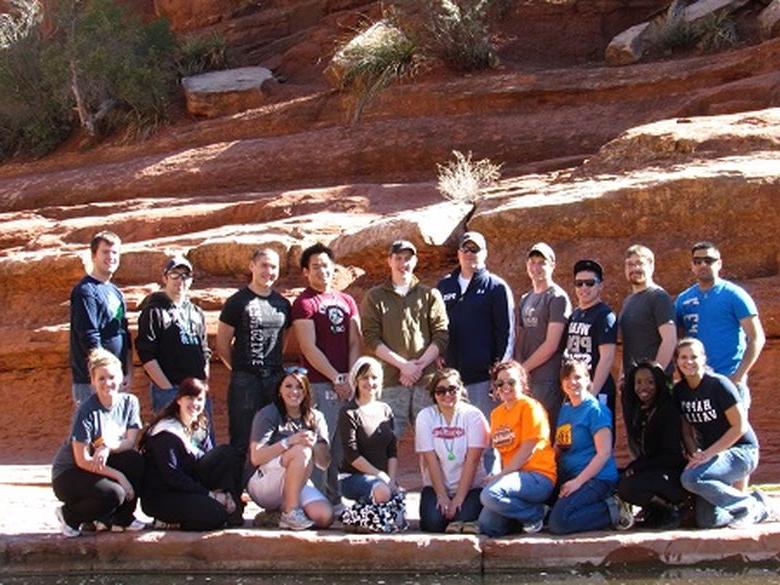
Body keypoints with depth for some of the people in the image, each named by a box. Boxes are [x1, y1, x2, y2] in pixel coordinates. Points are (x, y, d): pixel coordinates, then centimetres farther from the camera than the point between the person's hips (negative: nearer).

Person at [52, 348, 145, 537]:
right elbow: (83, 461, -21)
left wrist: (107, 447, -29)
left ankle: (122, 519, -5)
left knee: (137, 461, -21)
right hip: (68, 474, -5)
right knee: (113, 493, -30)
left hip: (102, 466, 5)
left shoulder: (129, 402, -5)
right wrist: (119, 476, -25)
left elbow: (131, 442, -8)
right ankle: (69, 515, -2)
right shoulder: (87, 411, -21)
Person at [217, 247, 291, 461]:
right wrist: (239, 368, 4)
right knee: (243, 439, -2)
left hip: (275, 378, 5)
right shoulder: (238, 302, -2)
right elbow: (222, 343, 0)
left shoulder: (282, 303, 12)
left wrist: (277, 365, 12)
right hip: (245, 379, -5)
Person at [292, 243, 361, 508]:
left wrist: (351, 378, -2)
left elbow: (354, 343, 12)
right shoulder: (304, 303, 0)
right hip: (320, 384, -6)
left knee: (342, 445, 7)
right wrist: (336, 378, -10)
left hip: (347, 384, 6)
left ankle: (336, 500, 14)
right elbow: (309, 348, -8)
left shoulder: (346, 301, 17)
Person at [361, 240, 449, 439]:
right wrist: (403, 365, -9)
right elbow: (371, 339, 1)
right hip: (390, 380, -1)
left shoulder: (430, 296, 14)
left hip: (426, 379, 1)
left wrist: (419, 365, -8)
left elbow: (441, 337, 6)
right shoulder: (375, 298, 11)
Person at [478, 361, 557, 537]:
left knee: (490, 494, -32)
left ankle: (536, 514, -9)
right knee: (487, 526, -10)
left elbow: (528, 449, -13)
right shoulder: (496, 413, 17)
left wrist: (500, 475, -15)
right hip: (515, 476, 7)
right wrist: (500, 476, -2)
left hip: (538, 476, -7)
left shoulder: (530, 407, -6)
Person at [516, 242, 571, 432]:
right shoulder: (526, 299, 19)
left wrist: (523, 368, -8)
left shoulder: (557, 298, -5)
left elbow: (551, 345, -11)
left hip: (547, 380, -7)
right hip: (524, 379, 7)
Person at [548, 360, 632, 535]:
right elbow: (558, 448, 18)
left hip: (596, 478, -9)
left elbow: (604, 452, -14)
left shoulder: (595, 409, -7)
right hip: (568, 477, 9)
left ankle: (612, 511, -8)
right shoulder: (564, 409, 16)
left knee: (558, 522, -27)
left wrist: (578, 481, -18)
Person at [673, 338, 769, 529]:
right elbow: (686, 431, 9)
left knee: (691, 478, -31)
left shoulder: (718, 384, -15)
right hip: (710, 454, 6)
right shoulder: (679, 391, 4)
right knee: (707, 520, -11)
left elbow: (740, 427, -17)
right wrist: (695, 453, -12)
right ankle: (755, 508, 14)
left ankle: (747, 504, -11)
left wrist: (707, 454, -20)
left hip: (740, 451, -6)